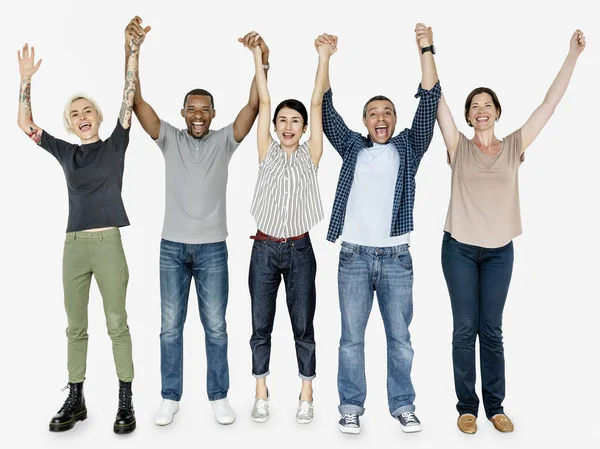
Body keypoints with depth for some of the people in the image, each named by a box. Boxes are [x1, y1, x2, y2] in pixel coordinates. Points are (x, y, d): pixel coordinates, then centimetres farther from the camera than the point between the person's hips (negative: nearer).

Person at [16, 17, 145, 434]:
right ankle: (75, 400, 20)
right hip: (74, 245, 4)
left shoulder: (115, 145, 4)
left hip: (109, 243, -4)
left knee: (117, 324, 0)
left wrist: (133, 55, -9)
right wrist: (26, 80, 2)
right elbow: (25, 123, 11)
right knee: (75, 327, 9)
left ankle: (126, 402, 8)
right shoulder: (66, 152, 12)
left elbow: (128, 102, -4)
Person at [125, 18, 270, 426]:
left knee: (215, 327, 7)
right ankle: (171, 398, 22)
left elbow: (254, 105, -9)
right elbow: (137, 100, -4)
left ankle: (219, 397, 21)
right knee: (170, 327, 8)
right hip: (173, 247, 1)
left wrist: (262, 61, -21)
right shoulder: (169, 138, 4)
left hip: (212, 248, -1)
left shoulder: (225, 141, 2)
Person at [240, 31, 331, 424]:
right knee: (261, 326, 8)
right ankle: (261, 394, 22)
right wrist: (257, 54, -1)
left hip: (299, 249, -1)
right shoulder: (267, 153, 4)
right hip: (264, 248, 1)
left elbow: (317, 103, -2)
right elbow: (263, 102, 0)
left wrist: (324, 56, -6)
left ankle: (307, 395, 20)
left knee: (303, 326, 7)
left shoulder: (310, 155, 2)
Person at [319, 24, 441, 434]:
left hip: (395, 257, 0)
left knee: (400, 337, 9)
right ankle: (351, 406, 20)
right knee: (351, 337, 7)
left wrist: (427, 51, -8)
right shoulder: (353, 147, 9)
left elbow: (429, 103, -1)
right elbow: (326, 111, 4)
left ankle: (403, 405, 23)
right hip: (354, 256, 0)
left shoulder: (408, 148, 8)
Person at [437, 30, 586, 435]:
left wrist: (573, 55, -2)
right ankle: (467, 406, 18)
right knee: (465, 329, 5)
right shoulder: (459, 146, -2)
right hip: (460, 248, -1)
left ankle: (495, 406, 22)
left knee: (492, 330, 9)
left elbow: (550, 102, 0)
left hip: (499, 251, 2)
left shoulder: (514, 146, 3)